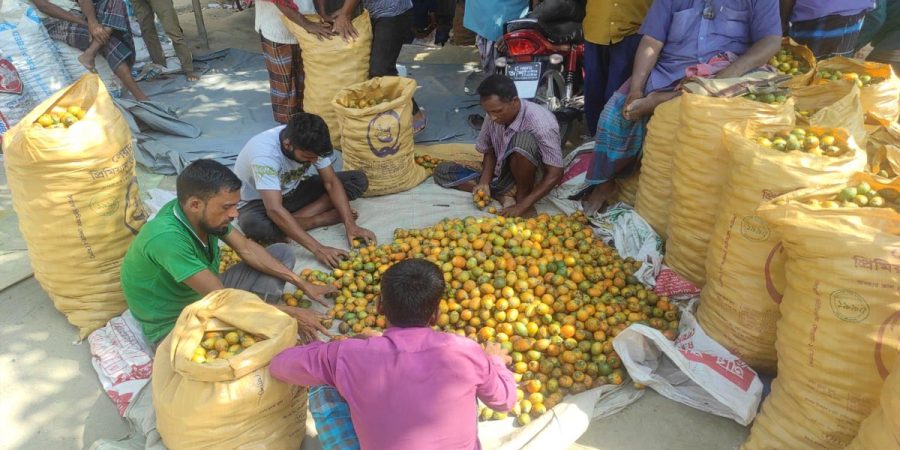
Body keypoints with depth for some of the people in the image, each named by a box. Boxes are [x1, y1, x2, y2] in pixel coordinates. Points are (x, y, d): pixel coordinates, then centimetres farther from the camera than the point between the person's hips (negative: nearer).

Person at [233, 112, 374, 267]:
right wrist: (317, 248, -49)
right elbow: (275, 210, -44)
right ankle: (322, 219, -20)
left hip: (295, 191, 5)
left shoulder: (310, 143, -21)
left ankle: (292, 220, -17)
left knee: (358, 180, -12)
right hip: (258, 201, -5)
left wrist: (350, 224, -28)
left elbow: (331, 182, -15)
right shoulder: (264, 154, -37)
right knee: (254, 225, -43)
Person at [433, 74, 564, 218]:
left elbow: (555, 175, -27)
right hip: (501, 176, 7)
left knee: (524, 140, -36)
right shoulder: (493, 117, -10)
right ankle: (503, 196, -15)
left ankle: (521, 197, -15)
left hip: (531, 179, -6)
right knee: (442, 171, -5)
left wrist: (522, 206, -32)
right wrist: (484, 182, -12)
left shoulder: (540, 123, -28)